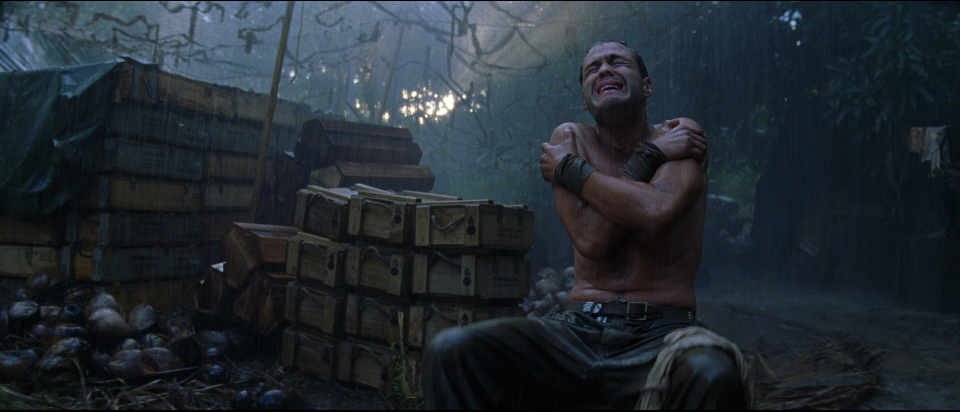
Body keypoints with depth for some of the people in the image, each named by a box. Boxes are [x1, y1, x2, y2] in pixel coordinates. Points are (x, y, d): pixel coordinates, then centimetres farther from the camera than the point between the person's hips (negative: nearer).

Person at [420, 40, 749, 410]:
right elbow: (591, 240, -6)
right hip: (577, 328, 2)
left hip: (660, 334, -2)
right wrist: (649, 157, -4)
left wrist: (569, 169, -5)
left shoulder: (681, 136, 4)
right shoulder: (570, 139, 10)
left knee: (712, 373, -38)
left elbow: (658, 212, -19)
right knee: (450, 351, -22)